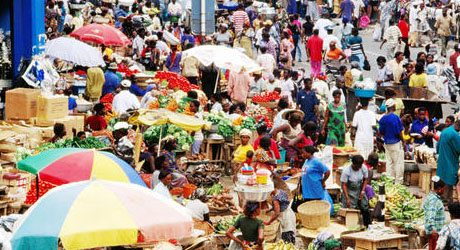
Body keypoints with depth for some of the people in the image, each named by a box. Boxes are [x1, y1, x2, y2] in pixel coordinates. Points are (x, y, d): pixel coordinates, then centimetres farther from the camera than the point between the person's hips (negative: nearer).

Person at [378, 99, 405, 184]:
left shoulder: (383, 118, 3)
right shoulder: (395, 117, -16)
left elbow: (381, 132, 8)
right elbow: (399, 132, -15)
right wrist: (403, 142, -4)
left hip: (387, 144, 6)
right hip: (396, 143, -6)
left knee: (389, 162, 13)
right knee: (398, 163, 2)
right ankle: (398, 182, 4)